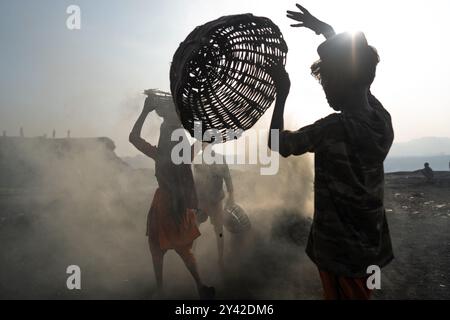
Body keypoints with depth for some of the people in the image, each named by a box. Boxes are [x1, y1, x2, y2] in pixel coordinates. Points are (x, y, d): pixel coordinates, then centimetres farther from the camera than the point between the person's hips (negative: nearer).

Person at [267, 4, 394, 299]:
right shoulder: (382, 119, -4)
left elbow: (277, 143, -12)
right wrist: (327, 32, 18)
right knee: (359, 293, 25)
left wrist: (282, 94, -4)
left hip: (342, 251, -6)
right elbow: (354, 72, 12)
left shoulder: (334, 129, -26)